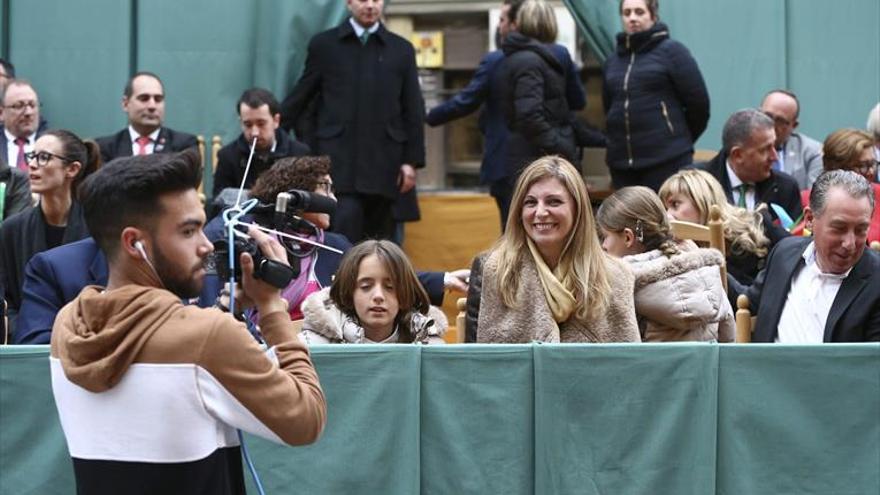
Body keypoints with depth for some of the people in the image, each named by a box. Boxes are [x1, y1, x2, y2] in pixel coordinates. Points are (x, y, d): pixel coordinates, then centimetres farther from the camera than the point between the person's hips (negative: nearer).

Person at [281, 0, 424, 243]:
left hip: (384, 160, 2)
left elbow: (413, 111, 10)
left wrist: (412, 160, 4)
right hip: (338, 157, -2)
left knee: (379, 237, 4)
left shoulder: (401, 49, 12)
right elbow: (300, 98, 12)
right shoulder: (324, 44, 8)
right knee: (346, 220, -18)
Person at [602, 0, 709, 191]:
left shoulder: (671, 51, -2)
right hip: (621, 161, 5)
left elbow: (698, 102, -2)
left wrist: (680, 139, 8)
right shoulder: (613, 59, 14)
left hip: (667, 160, -5)